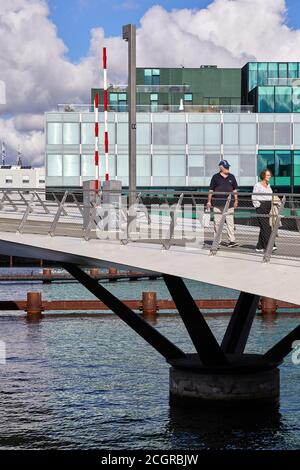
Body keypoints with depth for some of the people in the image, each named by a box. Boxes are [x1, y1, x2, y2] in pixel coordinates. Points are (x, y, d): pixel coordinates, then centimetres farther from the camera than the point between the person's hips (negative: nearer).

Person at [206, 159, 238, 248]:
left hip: (229, 204, 2)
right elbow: (211, 190, 5)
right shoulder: (215, 177, 2)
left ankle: (232, 240, -4)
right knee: (217, 223, 3)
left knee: (230, 223, -3)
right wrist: (209, 201, 2)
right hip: (218, 204, -2)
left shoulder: (231, 177, 10)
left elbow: (235, 190, 16)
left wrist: (236, 200, 11)